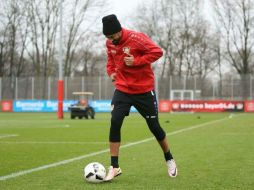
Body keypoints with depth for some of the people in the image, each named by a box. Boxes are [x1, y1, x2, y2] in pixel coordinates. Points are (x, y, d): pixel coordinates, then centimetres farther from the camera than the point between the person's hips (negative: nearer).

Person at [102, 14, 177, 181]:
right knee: (115, 123, -14)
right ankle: (114, 167, -6)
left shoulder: (137, 38, -20)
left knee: (154, 126, 6)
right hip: (122, 89, 4)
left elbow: (157, 52, -20)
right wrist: (111, 71, 1)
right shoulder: (110, 43, -1)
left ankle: (169, 160, 31)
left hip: (144, 90, -4)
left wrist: (136, 61, -26)